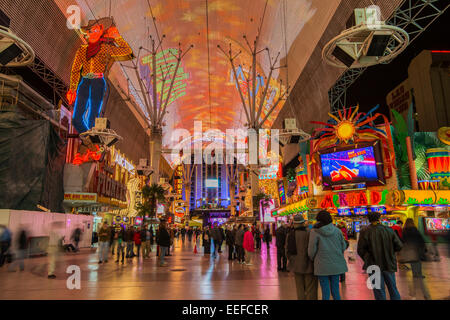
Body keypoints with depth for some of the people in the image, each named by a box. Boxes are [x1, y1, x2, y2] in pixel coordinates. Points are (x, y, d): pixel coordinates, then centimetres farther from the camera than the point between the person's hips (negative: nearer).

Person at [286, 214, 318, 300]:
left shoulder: (290, 234, 0)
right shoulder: (309, 233, -17)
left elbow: (287, 250, 6)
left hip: (297, 266, 5)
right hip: (308, 265, -5)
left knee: (300, 289, 15)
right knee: (311, 290, 5)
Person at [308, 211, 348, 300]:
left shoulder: (315, 232, -10)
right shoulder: (337, 230, 0)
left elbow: (311, 250, -8)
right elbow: (343, 246, 8)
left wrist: (313, 259, 11)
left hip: (322, 265, -3)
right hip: (336, 265, 3)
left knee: (325, 292, 4)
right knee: (335, 289, 14)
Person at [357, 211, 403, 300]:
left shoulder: (364, 232, -11)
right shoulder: (389, 230, -3)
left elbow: (360, 250, -10)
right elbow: (399, 246, -2)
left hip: (374, 266, -2)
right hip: (389, 264, 3)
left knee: (379, 292, 8)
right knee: (393, 289, 18)